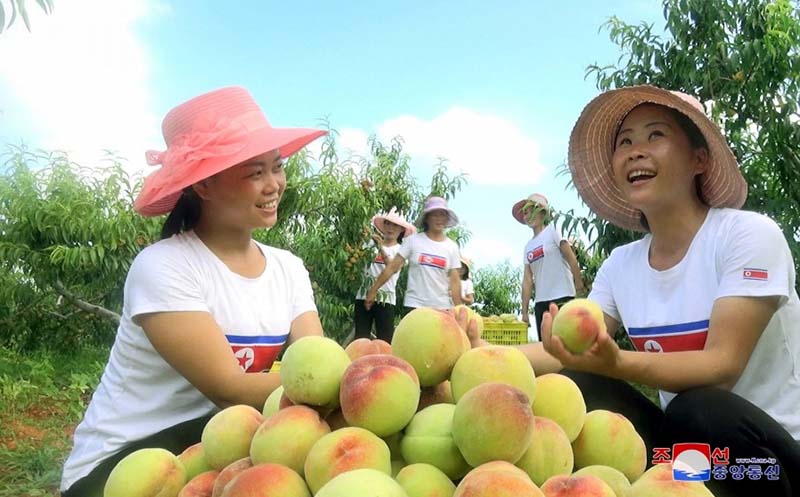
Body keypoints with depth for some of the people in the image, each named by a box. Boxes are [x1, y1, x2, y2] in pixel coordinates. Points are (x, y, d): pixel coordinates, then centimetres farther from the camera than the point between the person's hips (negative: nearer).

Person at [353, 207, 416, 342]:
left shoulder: (401, 249, 4)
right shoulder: (371, 243, 8)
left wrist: (381, 248, -28)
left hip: (385, 298, -1)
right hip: (364, 295, 2)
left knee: (384, 340, 1)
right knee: (360, 338, 2)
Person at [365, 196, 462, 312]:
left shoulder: (452, 246, 4)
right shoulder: (413, 240, -2)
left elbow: (454, 280, 3)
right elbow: (392, 267, -1)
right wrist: (373, 290, -3)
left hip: (442, 307, 2)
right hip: (415, 305, -2)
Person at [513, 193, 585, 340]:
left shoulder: (553, 231, 2)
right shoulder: (528, 246, 16)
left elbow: (571, 259, -7)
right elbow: (527, 280, 13)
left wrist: (580, 288, -16)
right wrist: (524, 311, 8)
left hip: (562, 297, -6)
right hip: (540, 301, 6)